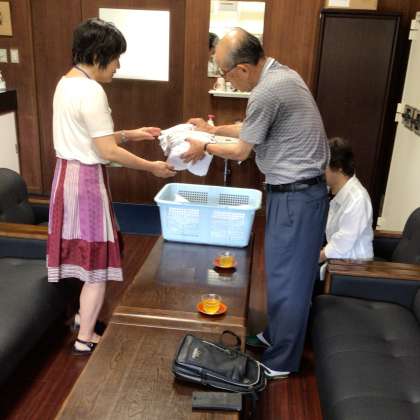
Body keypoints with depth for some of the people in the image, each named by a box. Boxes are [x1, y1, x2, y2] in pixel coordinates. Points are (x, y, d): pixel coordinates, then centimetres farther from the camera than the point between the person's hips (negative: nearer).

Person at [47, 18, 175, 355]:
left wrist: (129, 134, 12)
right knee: (97, 260, 2)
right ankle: (86, 339, 16)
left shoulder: (68, 82, 10)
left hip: (67, 175, 10)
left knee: (82, 253, 22)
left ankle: (85, 314, 39)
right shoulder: (91, 91, -21)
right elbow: (107, 152, -22)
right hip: (86, 180, -10)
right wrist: (152, 167, -13)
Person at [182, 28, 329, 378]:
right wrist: (214, 129, 22)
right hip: (296, 190, 10)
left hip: (296, 196, -10)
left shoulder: (266, 93, -23)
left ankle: (280, 363, 19)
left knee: (287, 278, 2)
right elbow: (252, 129, 20)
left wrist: (204, 148, 6)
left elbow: (241, 152, -11)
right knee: (284, 272, 20)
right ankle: (275, 336, 38)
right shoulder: (280, 74, 8)